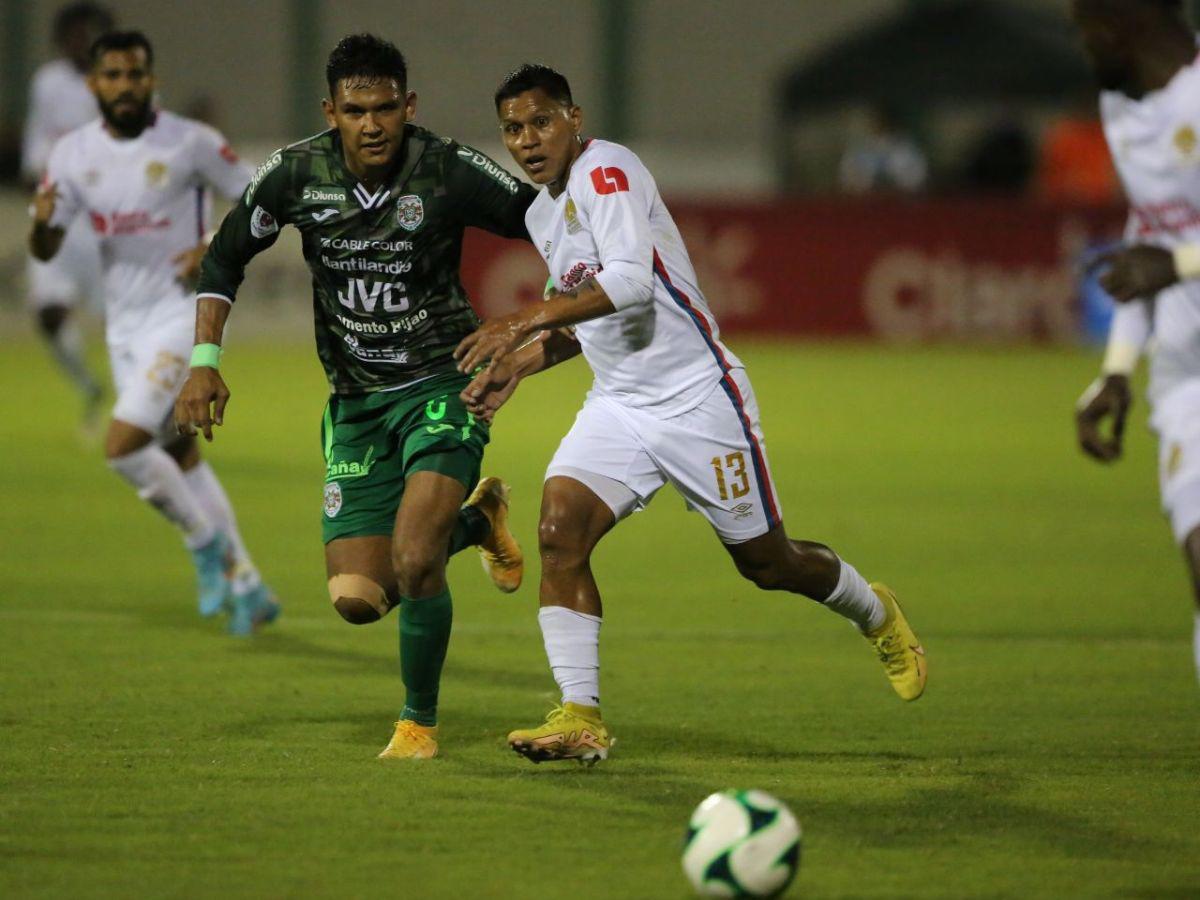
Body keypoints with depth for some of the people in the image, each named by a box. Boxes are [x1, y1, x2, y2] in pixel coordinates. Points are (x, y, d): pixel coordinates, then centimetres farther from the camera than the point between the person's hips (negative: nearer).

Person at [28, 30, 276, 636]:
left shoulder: (190, 144, -11)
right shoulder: (74, 154, 2)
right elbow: (45, 250, 2)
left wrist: (216, 249, -17)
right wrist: (42, 222, -21)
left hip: (182, 314, -6)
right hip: (124, 325, 6)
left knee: (123, 445, -18)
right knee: (179, 455, 13)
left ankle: (206, 542, 3)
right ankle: (245, 586, 24)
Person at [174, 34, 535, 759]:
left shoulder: (452, 172, -17)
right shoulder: (295, 175, -9)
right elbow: (226, 258, 7)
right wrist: (205, 359, -4)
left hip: (441, 388, -4)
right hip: (355, 404, 4)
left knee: (413, 563, -22)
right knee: (358, 597, -2)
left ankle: (420, 721, 4)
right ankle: (474, 521, 29)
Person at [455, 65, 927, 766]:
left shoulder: (606, 170, -16)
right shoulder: (542, 215, 12)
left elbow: (628, 282, -31)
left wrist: (523, 324, -33)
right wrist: (520, 363, 10)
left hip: (697, 396, -7)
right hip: (618, 409, 7)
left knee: (766, 562, 5)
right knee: (559, 528, -17)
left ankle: (877, 616, 37)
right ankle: (581, 719, -17)